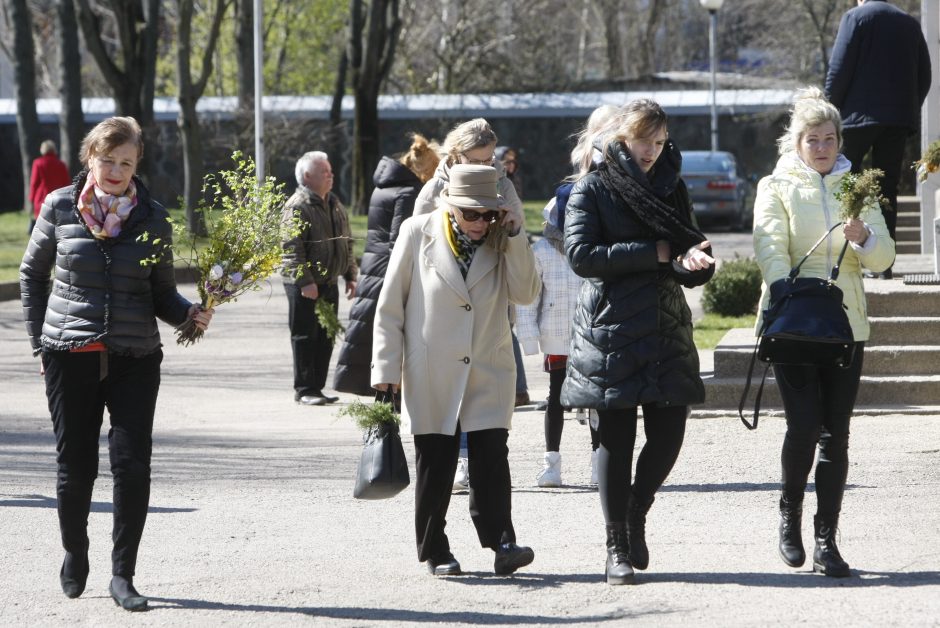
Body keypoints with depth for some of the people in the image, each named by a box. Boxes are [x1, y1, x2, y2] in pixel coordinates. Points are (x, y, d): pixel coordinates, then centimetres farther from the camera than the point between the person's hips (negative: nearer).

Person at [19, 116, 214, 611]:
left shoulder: (152, 217, 3)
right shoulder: (60, 207, 1)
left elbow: (162, 292, 9)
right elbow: (32, 274, 13)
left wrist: (189, 313, -11)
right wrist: (40, 339, 8)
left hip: (134, 359, 0)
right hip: (70, 358, 0)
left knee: (132, 464, -9)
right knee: (75, 464, 6)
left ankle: (123, 574, 1)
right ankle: (74, 554, 31)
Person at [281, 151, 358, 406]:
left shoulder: (335, 206, 16)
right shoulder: (297, 207, -12)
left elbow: (347, 244, 22)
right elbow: (292, 248, -18)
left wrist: (350, 275, 16)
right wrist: (305, 280, -23)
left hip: (329, 283, 8)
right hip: (304, 286, -8)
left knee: (325, 338, 10)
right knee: (305, 337, -3)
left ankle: (317, 387, 18)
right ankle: (304, 390, 0)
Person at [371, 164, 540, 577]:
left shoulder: (501, 238, 3)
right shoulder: (418, 233, -4)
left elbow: (525, 293, -7)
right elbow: (390, 304, -1)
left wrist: (515, 237, -14)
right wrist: (386, 368, -4)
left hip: (488, 372, 1)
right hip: (431, 373, -1)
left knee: (491, 457, -10)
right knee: (434, 462, 4)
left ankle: (501, 543, -10)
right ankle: (434, 552, 13)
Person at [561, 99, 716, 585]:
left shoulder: (671, 188, 15)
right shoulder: (593, 189, 1)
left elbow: (692, 263, 14)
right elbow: (580, 254, -12)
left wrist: (692, 262, -12)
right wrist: (655, 253, -13)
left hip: (664, 327, 4)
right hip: (609, 330, -4)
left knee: (668, 432, -3)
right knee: (616, 439, -2)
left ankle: (636, 514, 22)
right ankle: (617, 548, 6)